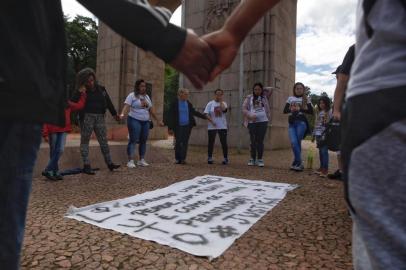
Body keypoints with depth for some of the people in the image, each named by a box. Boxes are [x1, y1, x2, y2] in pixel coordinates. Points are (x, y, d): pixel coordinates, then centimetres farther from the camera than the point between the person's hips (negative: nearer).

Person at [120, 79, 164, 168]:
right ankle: (130, 161, -6)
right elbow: (127, 106, -14)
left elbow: (151, 110, 19)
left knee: (143, 141, 8)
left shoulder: (147, 96, 16)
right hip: (134, 121, -6)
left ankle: (141, 160, 17)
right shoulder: (132, 95, -2)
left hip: (146, 122, 6)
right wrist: (122, 114, -33)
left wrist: (158, 120, 18)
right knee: (133, 140, -8)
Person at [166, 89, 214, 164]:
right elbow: (170, 115, -5)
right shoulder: (174, 103, -4)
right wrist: (170, 127, -9)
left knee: (185, 143, 2)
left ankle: (183, 159, 10)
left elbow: (194, 112, 16)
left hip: (187, 126, 3)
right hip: (178, 126, -3)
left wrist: (205, 117, 13)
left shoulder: (188, 103, 7)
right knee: (178, 142, 2)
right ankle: (177, 159, 14)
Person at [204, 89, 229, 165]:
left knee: (224, 143, 1)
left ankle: (225, 158, 10)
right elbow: (206, 114, -2)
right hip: (212, 127, 0)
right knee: (211, 143, 6)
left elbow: (224, 109, -18)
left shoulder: (223, 103, 5)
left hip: (222, 126, 0)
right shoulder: (210, 104, 4)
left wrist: (221, 101, -8)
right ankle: (209, 158, 18)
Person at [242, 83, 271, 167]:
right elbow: (244, 109, 0)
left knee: (260, 141, 0)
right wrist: (250, 115, -14)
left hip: (263, 121, 1)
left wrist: (268, 118, 5)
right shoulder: (249, 98, 6)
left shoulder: (264, 98, 12)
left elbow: (268, 110, 15)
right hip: (252, 122, -1)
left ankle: (260, 159, 7)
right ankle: (253, 159, 16)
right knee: (253, 141, 3)